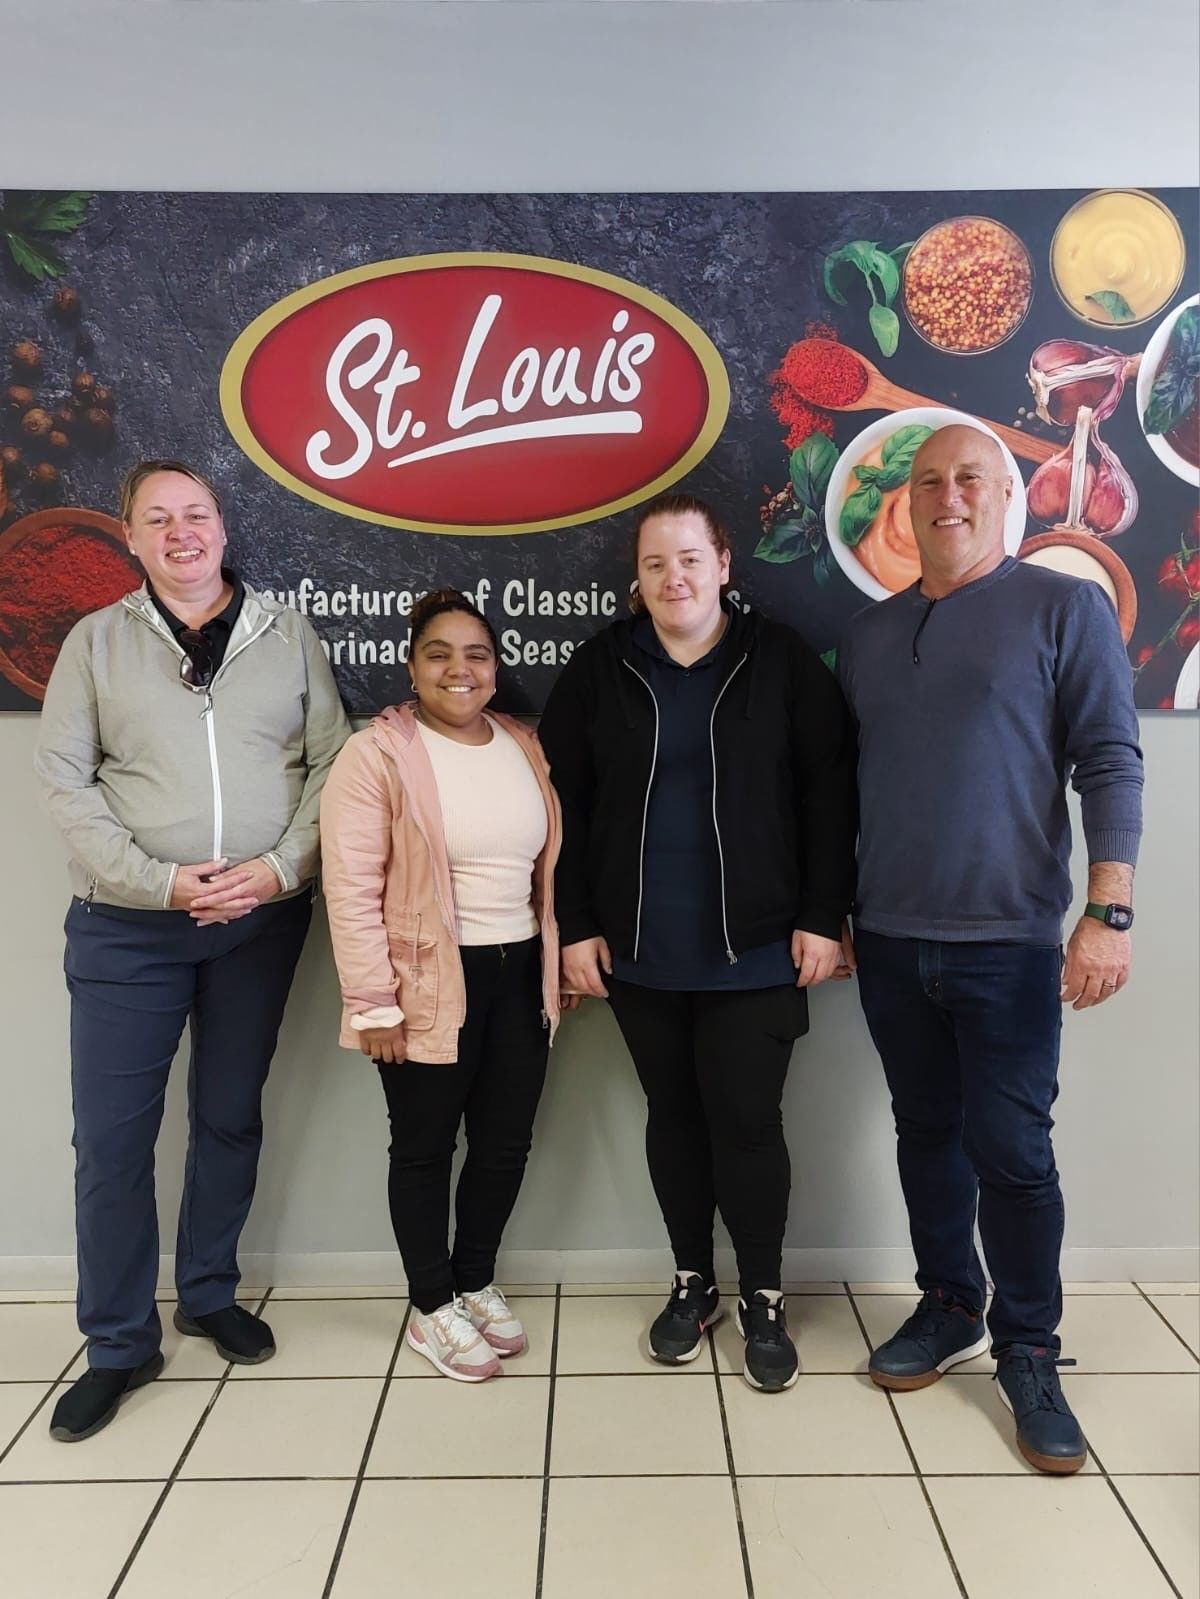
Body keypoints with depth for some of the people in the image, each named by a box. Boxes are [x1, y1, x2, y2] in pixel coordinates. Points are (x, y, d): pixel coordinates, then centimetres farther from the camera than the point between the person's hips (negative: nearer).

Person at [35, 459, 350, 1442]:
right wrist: (160, 882, -14)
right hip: (127, 927, 0)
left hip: (263, 919, 1)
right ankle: (119, 1345, 21)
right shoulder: (97, 641, 4)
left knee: (232, 1118, 14)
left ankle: (210, 1295, 34)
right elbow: (64, 779, -3)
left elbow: (332, 762, 1)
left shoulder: (286, 633, 5)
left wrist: (279, 867, -12)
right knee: (112, 1134, 3)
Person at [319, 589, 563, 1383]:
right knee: (425, 1148, 11)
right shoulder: (377, 754, -11)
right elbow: (351, 891, -14)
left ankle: (476, 1282, 38)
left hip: (519, 976, 6)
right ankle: (432, 1308, 30)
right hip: (428, 986, -5)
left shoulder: (525, 746, 7)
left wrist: (560, 960, 13)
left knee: (506, 1142, 15)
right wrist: (373, 1004, -15)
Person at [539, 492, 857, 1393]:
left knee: (748, 1123, 3)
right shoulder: (599, 670, 1)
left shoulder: (781, 662, -3)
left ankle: (764, 1300, 24)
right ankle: (693, 1281, 33)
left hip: (754, 948, -2)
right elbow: (565, 805, 2)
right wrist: (576, 925, -1)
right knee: (674, 1116, 14)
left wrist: (823, 916, -6)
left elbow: (829, 793, -3)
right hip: (639, 950, 2)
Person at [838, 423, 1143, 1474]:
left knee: (1011, 1150, 1)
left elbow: (1111, 765, -7)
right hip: (889, 941, 4)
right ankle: (949, 1309, 32)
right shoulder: (869, 633, 11)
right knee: (928, 1134, 14)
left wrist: (1108, 914, -15)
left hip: (1008, 943, -4)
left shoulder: (1065, 609, -2)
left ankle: (1029, 1354, 20)